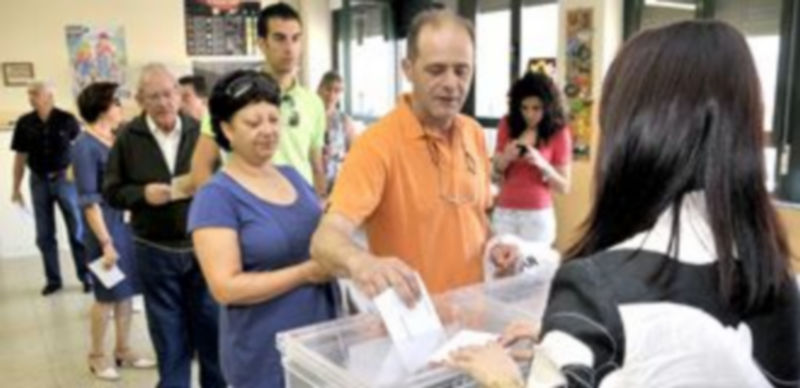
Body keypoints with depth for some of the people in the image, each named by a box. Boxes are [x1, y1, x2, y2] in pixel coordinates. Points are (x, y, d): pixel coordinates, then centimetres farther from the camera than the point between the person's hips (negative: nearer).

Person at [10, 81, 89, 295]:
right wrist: (16, 188, 5)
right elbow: (20, 157, 5)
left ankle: (86, 276, 14)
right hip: (39, 181, 3)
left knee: (77, 231, 4)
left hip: (65, 179, -3)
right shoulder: (24, 123, 0)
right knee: (44, 235, 9)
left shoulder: (67, 120, -8)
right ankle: (53, 280, 20)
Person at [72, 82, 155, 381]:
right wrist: (105, 243, -16)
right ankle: (97, 356, 25)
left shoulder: (117, 139, 7)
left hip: (127, 221, 6)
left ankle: (124, 350, 28)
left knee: (127, 291, 13)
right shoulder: (85, 146, -13)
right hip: (106, 225, -6)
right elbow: (88, 200, -14)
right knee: (107, 295, 6)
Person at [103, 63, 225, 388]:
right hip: (155, 251, 0)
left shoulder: (200, 131, -4)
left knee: (212, 329, 12)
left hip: (202, 246, 0)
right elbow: (111, 191, 2)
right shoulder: (128, 138, -2)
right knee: (169, 336, 13)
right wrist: (143, 194, -16)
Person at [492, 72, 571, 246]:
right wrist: (506, 158, -13)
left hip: (538, 215, -2)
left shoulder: (559, 133, -4)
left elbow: (564, 187, -4)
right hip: (504, 212, 2)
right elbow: (494, 171, 8)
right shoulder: (507, 125, 2)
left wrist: (541, 163, -20)